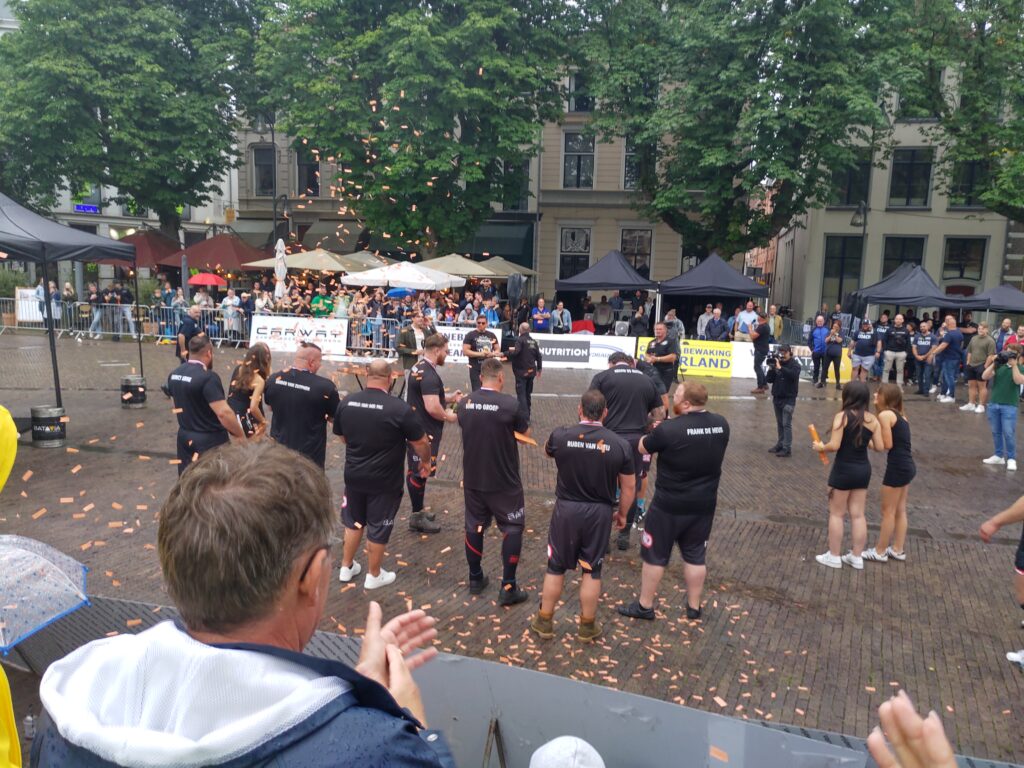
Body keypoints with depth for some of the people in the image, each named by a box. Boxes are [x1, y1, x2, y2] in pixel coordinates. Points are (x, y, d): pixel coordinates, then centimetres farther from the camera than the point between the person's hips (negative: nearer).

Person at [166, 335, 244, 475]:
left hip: (185, 437, 8)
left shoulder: (174, 374, 3)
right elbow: (223, 413, -28)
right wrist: (242, 436, -17)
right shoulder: (208, 378, -23)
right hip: (210, 440, -7)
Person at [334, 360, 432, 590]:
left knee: (353, 521, 23)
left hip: (353, 475, 4)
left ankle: (346, 567, 37)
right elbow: (421, 442, -13)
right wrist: (426, 462, 7)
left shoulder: (346, 403, -6)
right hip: (384, 481, -4)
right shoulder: (399, 408, -21)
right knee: (378, 527, 12)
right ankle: (374, 575, 28)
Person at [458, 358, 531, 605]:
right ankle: (508, 588, 10)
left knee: (474, 526, 18)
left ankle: (475, 579, 31)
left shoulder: (464, 404, -4)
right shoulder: (509, 404, -18)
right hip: (503, 480, -4)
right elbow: (526, 432, -3)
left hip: (472, 478, 5)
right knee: (512, 528, 10)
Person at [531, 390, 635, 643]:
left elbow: (547, 451, 14)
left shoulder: (560, 436, -11)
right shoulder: (620, 445, -11)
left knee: (555, 567, 14)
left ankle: (544, 622, 28)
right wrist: (622, 514, 14)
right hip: (599, 513, 0)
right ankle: (587, 627, 27)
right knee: (592, 571, 13)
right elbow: (629, 487, -2)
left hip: (566, 509, 0)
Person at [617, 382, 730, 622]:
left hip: (669, 505, -5)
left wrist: (656, 433, 15)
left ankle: (644, 606, 24)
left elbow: (642, 448, -5)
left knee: (655, 555, 12)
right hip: (705, 504, 5)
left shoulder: (669, 429, -23)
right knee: (695, 555, 19)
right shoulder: (721, 424, -5)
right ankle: (694, 607, 31)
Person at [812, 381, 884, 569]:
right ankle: (857, 557, 23)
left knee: (836, 513, 8)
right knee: (857, 514, 14)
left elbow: (834, 446, -20)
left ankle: (833, 556, 16)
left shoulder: (842, 416, -16)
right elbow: (879, 447, 1)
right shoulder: (872, 419, -1)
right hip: (863, 469, 5)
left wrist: (821, 447, -1)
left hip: (844, 469, -5)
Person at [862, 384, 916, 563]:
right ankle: (898, 550, 26)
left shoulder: (885, 415, -14)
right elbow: (896, 440, 9)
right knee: (900, 510, 17)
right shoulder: (900, 415, 12)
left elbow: (887, 445, -16)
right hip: (908, 466, 9)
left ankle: (880, 552, 14)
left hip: (897, 467, -9)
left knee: (888, 512, 3)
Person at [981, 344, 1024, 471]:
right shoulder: (999, 366, 6)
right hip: (993, 404, 4)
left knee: (1009, 433, -5)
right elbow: (984, 377, -5)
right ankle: (999, 456, 22)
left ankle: (1011, 458, 6)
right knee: (996, 432, 11)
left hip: (1009, 406, -4)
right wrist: (994, 364, -11)